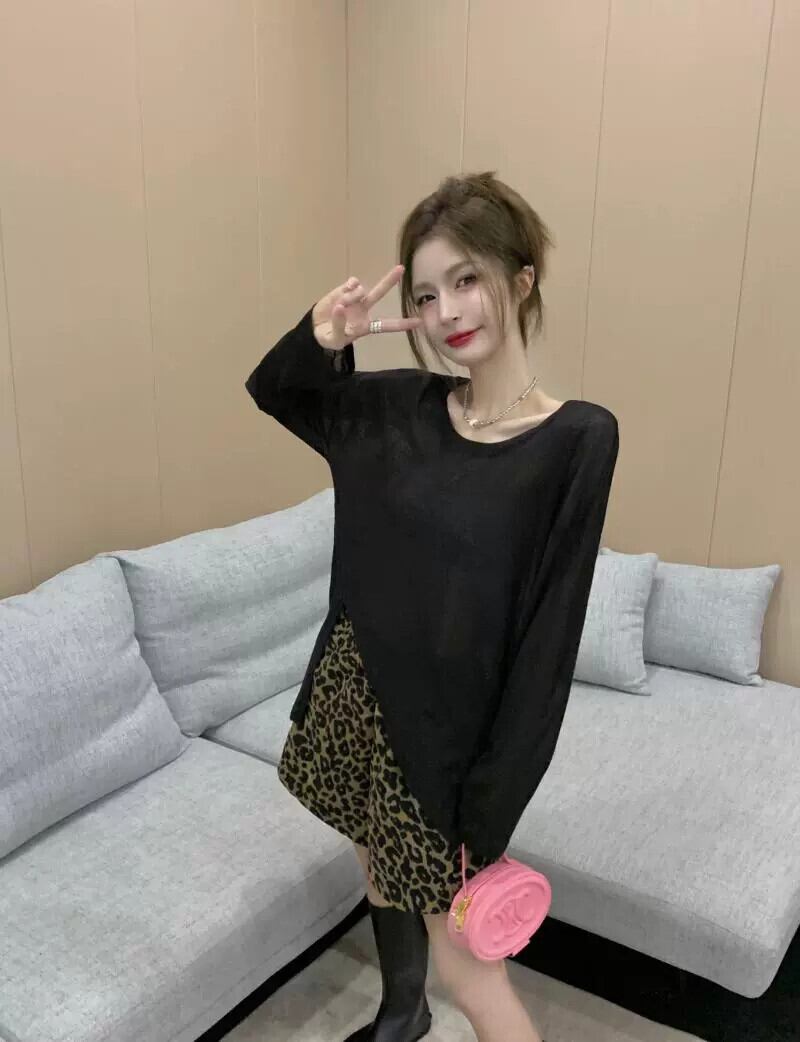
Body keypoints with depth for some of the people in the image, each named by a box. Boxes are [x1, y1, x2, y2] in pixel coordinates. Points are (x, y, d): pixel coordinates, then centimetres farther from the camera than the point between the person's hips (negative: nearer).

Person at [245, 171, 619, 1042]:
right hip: (357, 690, 6)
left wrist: (493, 808, -14)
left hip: (446, 720, -5)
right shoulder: (401, 406, -3)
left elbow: (547, 641, -17)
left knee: (462, 961, 8)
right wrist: (321, 339, -10)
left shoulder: (578, 438, -18)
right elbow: (272, 391, 14)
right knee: (382, 877, 27)